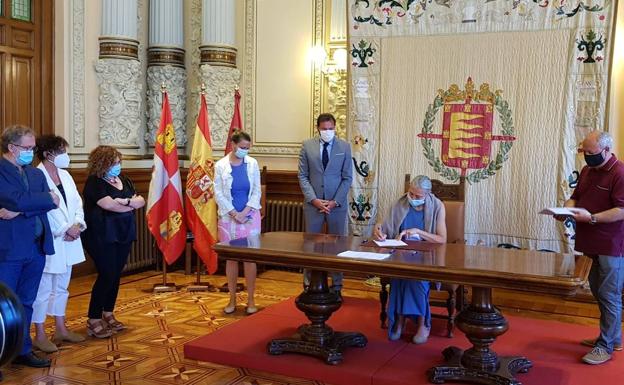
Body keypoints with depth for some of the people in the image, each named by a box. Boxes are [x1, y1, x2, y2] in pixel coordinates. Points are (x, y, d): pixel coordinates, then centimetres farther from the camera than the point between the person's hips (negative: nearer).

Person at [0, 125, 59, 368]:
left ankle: (22, 350, 25)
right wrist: (47, 199, -8)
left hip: (36, 247, 7)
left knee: (26, 302, 15)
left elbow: (50, 203, 0)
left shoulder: (36, 174, 14)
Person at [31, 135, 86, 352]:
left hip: (68, 242, 8)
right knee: (43, 290, 0)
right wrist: (65, 230, -15)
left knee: (61, 287, 17)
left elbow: (77, 202, 10)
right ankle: (40, 336, 11)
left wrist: (78, 225, -7)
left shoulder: (65, 176, 10)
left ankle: (61, 330, 28)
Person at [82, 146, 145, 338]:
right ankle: (93, 321, 0)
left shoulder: (123, 180, 13)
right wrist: (133, 204, -8)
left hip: (123, 235, 7)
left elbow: (141, 200, 5)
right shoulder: (94, 182, -9)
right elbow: (109, 205, -22)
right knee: (107, 275, -9)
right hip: (102, 237, -7)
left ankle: (108, 315, 23)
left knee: (116, 275, 10)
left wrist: (126, 201, -16)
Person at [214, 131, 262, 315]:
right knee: (231, 258, 6)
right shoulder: (221, 165, -3)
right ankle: (232, 299, 16)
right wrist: (234, 213, -12)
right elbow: (218, 194, -4)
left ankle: (250, 299, 11)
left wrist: (245, 212, -10)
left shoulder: (252, 164, 1)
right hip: (228, 217, 0)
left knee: (250, 257, 2)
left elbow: (256, 191, 1)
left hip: (250, 216, 1)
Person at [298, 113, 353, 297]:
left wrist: (335, 202, -10)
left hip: (337, 204, 0)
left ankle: (336, 287, 17)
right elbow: (302, 176, 1)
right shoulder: (307, 146, 2)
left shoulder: (344, 147, 1)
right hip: (313, 204, 0)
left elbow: (347, 178, 0)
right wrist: (314, 200, -11)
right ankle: (309, 286, 17)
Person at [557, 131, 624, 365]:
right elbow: (576, 197, 19)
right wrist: (567, 209, -1)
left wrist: (592, 218, -26)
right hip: (591, 243, 9)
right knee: (598, 291, 17)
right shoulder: (587, 170, 11)